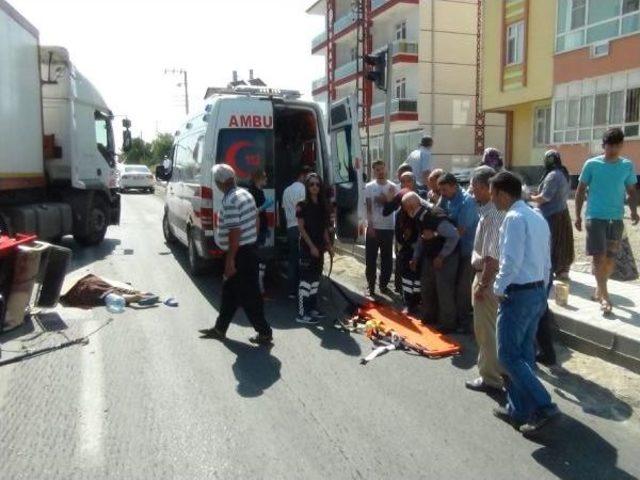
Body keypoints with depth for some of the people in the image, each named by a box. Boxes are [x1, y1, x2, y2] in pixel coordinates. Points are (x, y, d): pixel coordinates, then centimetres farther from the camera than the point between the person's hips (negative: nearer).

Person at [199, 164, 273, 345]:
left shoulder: (230, 201, -21)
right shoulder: (245, 193, 8)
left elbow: (235, 232, -24)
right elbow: (256, 218, 15)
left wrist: (230, 261, -21)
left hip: (241, 253, -10)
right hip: (250, 248, 10)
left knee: (248, 295, 0)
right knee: (229, 290, 18)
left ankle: (264, 333, 9)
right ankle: (220, 328, 29)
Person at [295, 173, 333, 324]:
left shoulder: (322, 205, 10)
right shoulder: (302, 205, -8)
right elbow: (301, 228, -12)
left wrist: (328, 245, 8)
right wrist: (311, 246, -16)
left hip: (319, 246, 7)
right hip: (307, 246, -7)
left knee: (315, 279, 12)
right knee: (306, 280, -7)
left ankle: (312, 309, 21)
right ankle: (301, 314, -4)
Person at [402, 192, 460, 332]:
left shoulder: (435, 215, -27)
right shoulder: (419, 216, 1)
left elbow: (454, 236, -27)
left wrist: (441, 256, -22)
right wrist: (416, 257, 13)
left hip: (445, 257, -9)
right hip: (430, 256, 9)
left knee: (443, 290, -4)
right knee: (426, 287, 17)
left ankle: (447, 324, 11)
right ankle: (430, 317, 35)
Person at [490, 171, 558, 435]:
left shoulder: (514, 217, -15)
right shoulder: (537, 217, 14)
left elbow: (512, 260, -23)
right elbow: (547, 262, 17)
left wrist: (499, 287, -10)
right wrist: (541, 293, 21)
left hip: (517, 294, -10)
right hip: (538, 291, 10)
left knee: (509, 355, -1)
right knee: (525, 353, 15)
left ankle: (543, 406, -4)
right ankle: (519, 409, 24)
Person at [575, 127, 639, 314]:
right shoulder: (592, 164, -3)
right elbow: (580, 191, 3)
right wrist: (578, 215, 0)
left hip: (616, 218, 3)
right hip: (595, 216, -3)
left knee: (610, 257, 9)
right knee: (599, 256, -9)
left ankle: (599, 290, 25)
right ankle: (605, 296, -6)